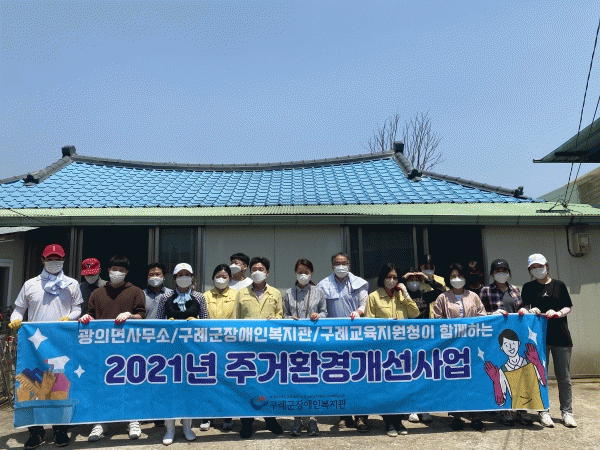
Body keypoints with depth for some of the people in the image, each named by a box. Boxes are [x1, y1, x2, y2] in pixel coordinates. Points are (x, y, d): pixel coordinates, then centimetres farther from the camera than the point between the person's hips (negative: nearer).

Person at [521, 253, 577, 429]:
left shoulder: (559, 285, 7)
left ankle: (567, 412, 15)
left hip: (561, 335, 0)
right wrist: (531, 311, -14)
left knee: (564, 377, 4)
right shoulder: (528, 287, 7)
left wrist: (558, 313, -11)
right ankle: (543, 411, 12)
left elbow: (568, 307, 8)